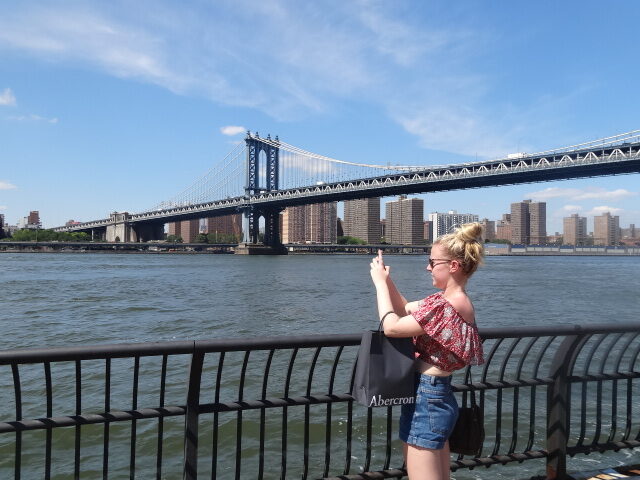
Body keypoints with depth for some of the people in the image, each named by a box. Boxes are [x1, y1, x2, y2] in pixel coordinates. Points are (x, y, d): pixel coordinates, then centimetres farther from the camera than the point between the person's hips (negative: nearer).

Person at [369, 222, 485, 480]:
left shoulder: (445, 305, -23)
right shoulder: (456, 300, 9)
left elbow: (391, 326, -22)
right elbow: (406, 309, 16)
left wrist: (380, 282, -11)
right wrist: (386, 278, 4)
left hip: (426, 400, -10)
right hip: (439, 397, 10)